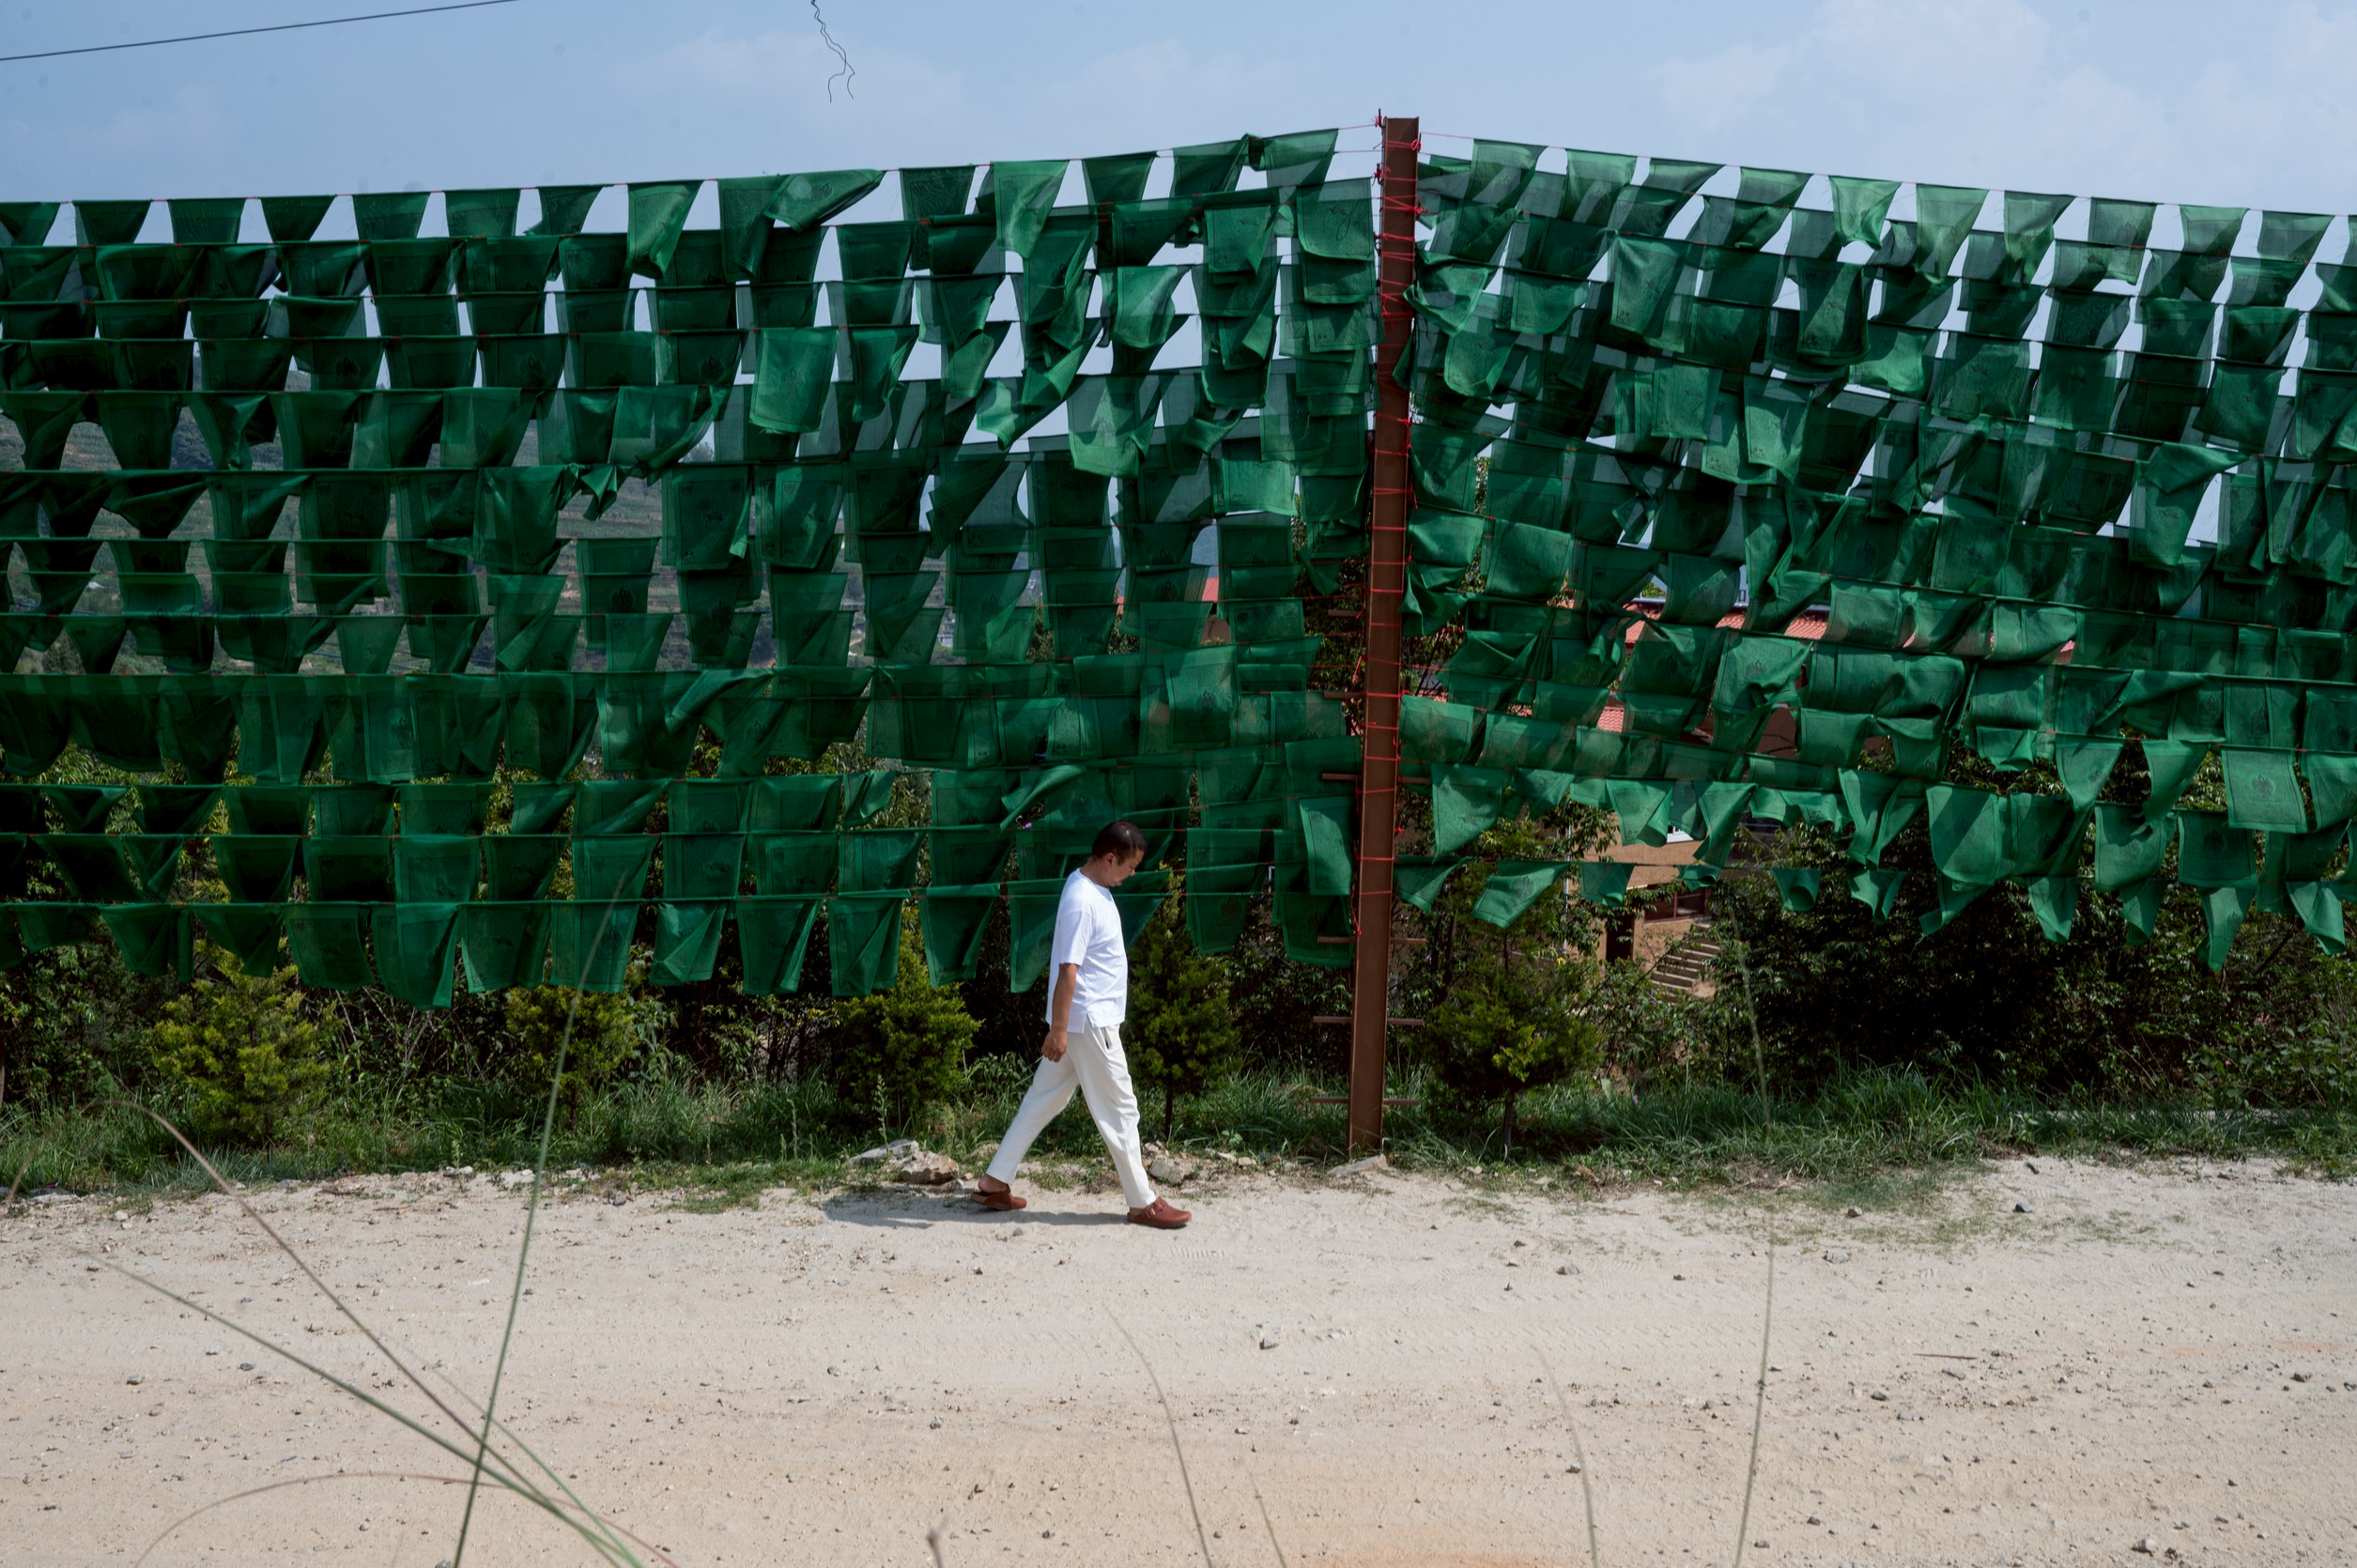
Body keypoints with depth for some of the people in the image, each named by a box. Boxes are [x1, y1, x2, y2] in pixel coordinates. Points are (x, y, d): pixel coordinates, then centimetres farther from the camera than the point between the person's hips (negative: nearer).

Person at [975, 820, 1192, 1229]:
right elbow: (1068, 969, -23)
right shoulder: (1082, 901, -22)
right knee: (1120, 1109, -1)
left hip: (1095, 1018, 10)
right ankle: (1142, 1203, 8)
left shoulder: (1095, 889, 9)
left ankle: (996, 1183, 20)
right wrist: (1059, 1028, -23)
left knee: (1044, 1099, 14)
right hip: (1089, 1022, -10)